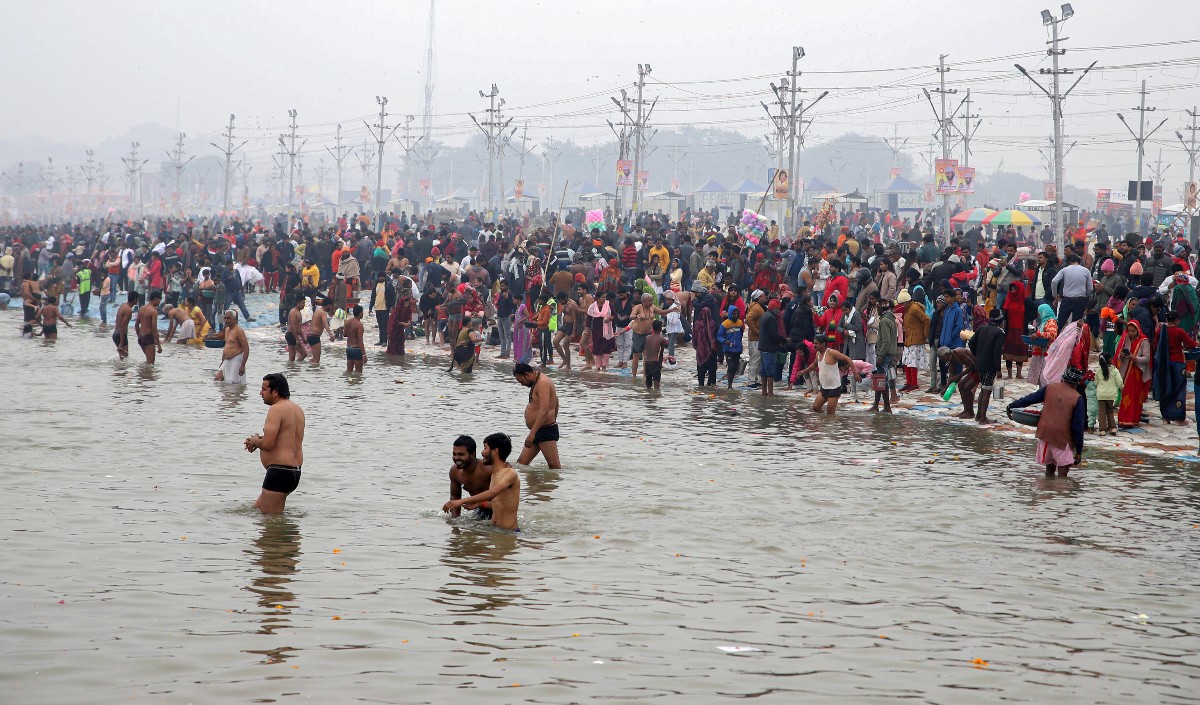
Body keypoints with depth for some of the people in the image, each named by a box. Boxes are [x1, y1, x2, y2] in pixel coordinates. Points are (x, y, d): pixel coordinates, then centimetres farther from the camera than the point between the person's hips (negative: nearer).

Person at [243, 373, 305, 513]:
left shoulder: (277, 409, -15)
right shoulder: (297, 409, 15)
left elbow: (268, 444, -22)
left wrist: (255, 442, 1)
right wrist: (261, 439, 17)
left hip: (279, 471, -10)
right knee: (257, 508, 19)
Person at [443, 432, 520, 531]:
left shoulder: (510, 473, -15)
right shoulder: (494, 474, 15)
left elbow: (492, 493, -31)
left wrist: (462, 501, -37)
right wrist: (479, 504, 10)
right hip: (494, 529, 8)